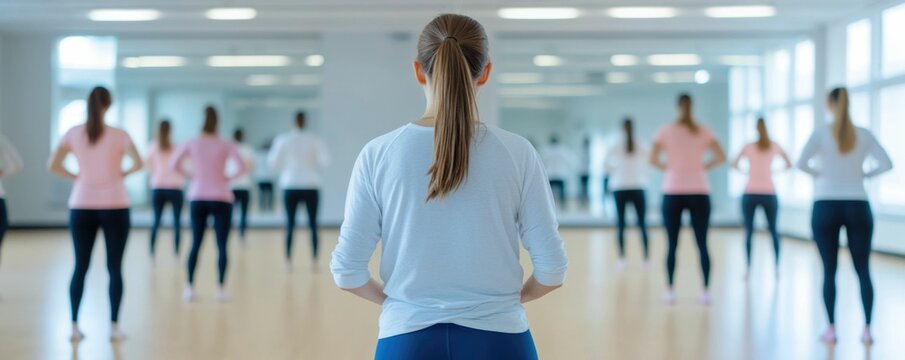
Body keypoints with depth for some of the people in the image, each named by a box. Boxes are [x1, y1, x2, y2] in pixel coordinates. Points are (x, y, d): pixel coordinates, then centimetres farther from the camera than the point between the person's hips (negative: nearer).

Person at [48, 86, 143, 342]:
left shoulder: (73, 134, 1)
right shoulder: (119, 135, -6)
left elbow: (53, 166, -4)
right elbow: (138, 163, -17)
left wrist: (77, 176, 6)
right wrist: (122, 174, 1)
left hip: (82, 207, 2)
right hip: (114, 207, -2)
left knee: (80, 267, 9)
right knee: (115, 268, 4)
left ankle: (74, 327, 7)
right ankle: (114, 327, 3)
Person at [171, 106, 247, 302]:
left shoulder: (192, 144, 1)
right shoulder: (226, 145, -4)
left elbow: (175, 164, -3)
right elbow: (241, 167, -13)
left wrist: (191, 175, 8)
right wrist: (228, 177, 1)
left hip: (197, 199, 2)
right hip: (221, 199, -2)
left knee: (195, 244, 10)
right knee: (221, 245, 2)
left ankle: (189, 288, 6)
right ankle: (220, 289, -2)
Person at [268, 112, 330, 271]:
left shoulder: (283, 140, -2)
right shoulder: (315, 140, -3)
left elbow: (274, 163, 1)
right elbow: (324, 161, -6)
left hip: (290, 186, 1)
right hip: (310, 186, 0)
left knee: (290, 225, 4)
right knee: (313, 225, 4)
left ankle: (288, 261, -1)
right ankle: (314, 261, -1)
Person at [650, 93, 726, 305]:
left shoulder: (665, 131, 0)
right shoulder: (703, 132, 2)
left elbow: (653, 160, -8)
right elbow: (721, 157, -6)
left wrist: (667, 168, 8)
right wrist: (704, 167, 6)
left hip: (673, 193, -1)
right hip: (699, 192, 1)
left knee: (672, 245, 4)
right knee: (702, 244, 3)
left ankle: (670, 291, 2)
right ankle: (706, 291, -1)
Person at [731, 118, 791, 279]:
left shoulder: (748, 147, 3)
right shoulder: (775, 147, 5)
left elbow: (735, 165, 5)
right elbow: (789, 165, 14)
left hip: (750, 194, -1)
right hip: (769, 194, 1)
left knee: (748, 231, 4)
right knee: (773, 231, 13)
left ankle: (748, 268, -5)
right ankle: (777, 267, 10)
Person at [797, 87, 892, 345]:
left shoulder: (821, 133, -5)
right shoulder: (864, 135, 1)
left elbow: (801, 163, -17)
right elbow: (886, 164, -6)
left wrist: (818, 173, 1)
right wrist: (863, 174, 7)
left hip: (826, 206, -1)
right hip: (858, 207, 2)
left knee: (829, 270, 4)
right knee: (863, 270, 6)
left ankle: (831, 328, 5)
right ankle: (867, 329, 3)